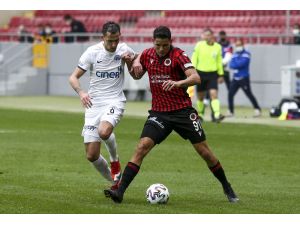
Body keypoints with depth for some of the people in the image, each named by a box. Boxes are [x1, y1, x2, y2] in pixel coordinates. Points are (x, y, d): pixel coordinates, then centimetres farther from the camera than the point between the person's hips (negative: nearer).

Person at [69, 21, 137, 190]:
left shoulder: (124, 49, -1)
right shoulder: (92, 52, -5)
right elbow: (73, 77, -2)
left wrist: (131, 60, -8)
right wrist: (81, 92, -23)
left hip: (115, 101, -1)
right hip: (94, 104, 1)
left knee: (104, 132, -34)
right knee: (92, 156, -3)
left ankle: (115, 160, -4)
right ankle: (115, 182, 21)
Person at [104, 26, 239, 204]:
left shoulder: (178, 55, -10)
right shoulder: (147, 55, 4)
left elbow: (195, 78, -23)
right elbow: (137, 76, 22)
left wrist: (177, 83, -41)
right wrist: (134, 63, 0)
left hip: (183, 110, -3)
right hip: (159, 113, 3)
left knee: (204, 151, 1)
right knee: (142, 147, -16)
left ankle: (227, 188, 21)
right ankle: (120, 191, -20)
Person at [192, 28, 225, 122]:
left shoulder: (217, 47, 3)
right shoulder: (199, 45, -2)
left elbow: (219, 61, 13)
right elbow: (194, 59, -1)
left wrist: (221, 75, 14)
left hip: (212, 74, 0)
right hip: (201, 73, 0)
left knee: (214, 94, -15)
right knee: (200, 96, 9)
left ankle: (217, 115, -24)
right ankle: (200, 114, 28)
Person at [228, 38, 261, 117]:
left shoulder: (246, 54, -5)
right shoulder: (235, 54, 14)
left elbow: (241, 63, -19)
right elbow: (231, 65, 2)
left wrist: (235, 64, -4)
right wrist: (238, 65, -15)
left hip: (244, 78, -6)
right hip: (235, 78, 6)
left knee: (249, 94, -7)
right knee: (230, 94, -1)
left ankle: (257, 110, 0)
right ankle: (231, 111, 9)